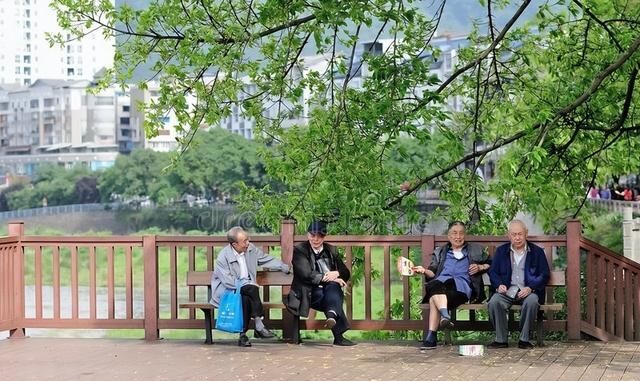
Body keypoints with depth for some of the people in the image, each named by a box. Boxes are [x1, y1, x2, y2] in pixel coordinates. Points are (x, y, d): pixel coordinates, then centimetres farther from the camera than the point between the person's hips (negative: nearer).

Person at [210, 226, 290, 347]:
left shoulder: (250, 249, 0)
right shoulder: (223, 256, -16)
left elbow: (267, 259, 13)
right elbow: (228, 281, -20)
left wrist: (285, 267, 10)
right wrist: (247, 285, -22)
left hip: (246, 289, 5)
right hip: (226, 290, -5)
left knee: (246, 299, -32)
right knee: (251, 289, -33)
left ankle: (243, 335, -26)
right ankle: (259, 327, -26)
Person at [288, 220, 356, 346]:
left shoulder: (331, 250, 19)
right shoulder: (299, 250, 4)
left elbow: (346, 273, 15)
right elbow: (307, 275, -10)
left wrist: (336, 273, -8)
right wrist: (328, 277, -13)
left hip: (330, 289, 4)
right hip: (310, 294, -4)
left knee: (332, 286, -33)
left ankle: (332, 315, -62)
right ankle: (339, 336, -48)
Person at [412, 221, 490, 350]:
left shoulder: (475, 250, 30)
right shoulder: (440, 252, 33)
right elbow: (433, 273, 21)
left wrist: (480, 267, 8)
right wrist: (424, 271, -1)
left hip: (462, 284, -2)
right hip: (441, 282, 2)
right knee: (435, 286, -41)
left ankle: (431, 336, -49)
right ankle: (445, 315, -62)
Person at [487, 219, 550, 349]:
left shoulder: (537, 251, 10)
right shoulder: (501, 251, 16)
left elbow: (544, 275, 5)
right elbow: (493, 271, 13)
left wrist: (530, 288, -12)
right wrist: (499, 285, -9)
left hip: (528, 290, -1)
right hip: (507, 290, 1)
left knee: (532, 302, -36)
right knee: (494, 302, -31)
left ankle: (524, 339, -23)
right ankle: (501, 339, -21)